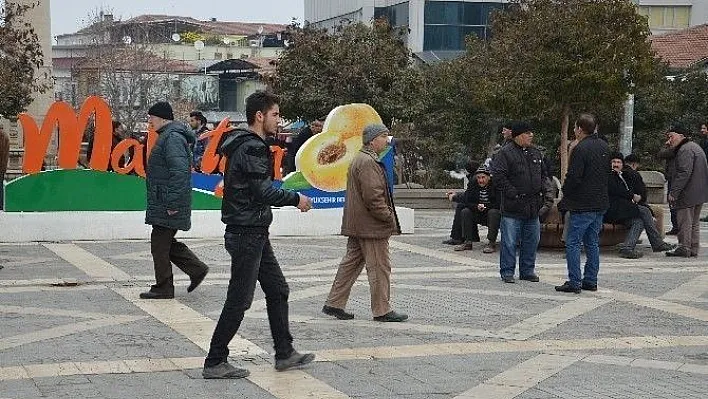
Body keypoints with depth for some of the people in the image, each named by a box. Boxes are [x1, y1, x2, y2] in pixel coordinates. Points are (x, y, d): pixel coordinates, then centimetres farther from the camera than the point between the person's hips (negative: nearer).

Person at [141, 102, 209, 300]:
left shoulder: (173, 138, -17)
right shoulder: (167, 136, 17)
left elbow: (179, 172, -25)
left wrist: (173, 203, -25)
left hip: (167, 205, -10)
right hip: (161, 203, 10)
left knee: (160, 245, -3)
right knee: (165, 243, 15)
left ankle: (163, 288, 6)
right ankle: (197, 269, 20)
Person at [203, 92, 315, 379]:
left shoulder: (250, 145, 15)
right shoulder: (252, 148, -18)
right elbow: (263, 191, -23)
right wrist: (296, 199, -10)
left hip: (254, 233, 11)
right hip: (247, 234, -11)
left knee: (278, 290, 16)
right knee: (239, 300, -4)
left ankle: (285, 354, 23)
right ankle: (214, 363, 3)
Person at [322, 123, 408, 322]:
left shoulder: (360, 159, 18)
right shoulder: (368, 162, -17)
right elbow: (373, 196, -23)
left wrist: (388, 216, 21)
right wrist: (389, 217, -15)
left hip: (357, 224, 11)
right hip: (370, 226, -11)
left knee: (351, 263, 14)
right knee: (379, 266, -3)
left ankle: (334, 304, 18)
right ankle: (382, 310, 4)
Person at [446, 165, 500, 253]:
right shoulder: (473, 185, -1)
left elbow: (498, 204, -18)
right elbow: (467, 202, -6)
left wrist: (485, 206, -24)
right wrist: (477, 206, -23)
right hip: (478, 215, 5)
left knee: (493, 212, -35)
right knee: (465, 212, -16)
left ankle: (491, 242, -32)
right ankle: (468, 242, -15)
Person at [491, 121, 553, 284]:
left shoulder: (535, 153, 14)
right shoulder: (506, 153, -8)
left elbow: (542, 175, 24)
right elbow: (498, 176, -14)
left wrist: (544, 192, 10)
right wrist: (513, 193, -17)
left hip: (533, 207, 7)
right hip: (512, 208, -7)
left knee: (532, 240, 11)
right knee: (510, 241, -3)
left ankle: (527, 270, 22)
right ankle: (507, 272, 7)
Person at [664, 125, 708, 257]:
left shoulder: (685, 150, -16)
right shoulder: (694, 147, 19)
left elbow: (684, 173, -23)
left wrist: (673, 192, -22)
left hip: (688, 194, -11)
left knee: (684, 223, -3)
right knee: (694, 223, 15)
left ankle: (684, 249, 1)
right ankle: (694, 249, 19)